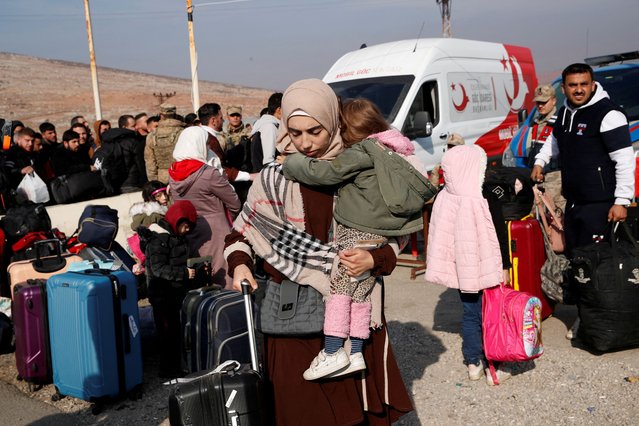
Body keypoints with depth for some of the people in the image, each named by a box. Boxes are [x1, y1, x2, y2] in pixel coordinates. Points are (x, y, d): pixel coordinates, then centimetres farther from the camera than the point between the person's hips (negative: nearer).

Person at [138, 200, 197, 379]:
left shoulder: (176, 236, 15)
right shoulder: (158, 238, -14)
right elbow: (158, 268, -21)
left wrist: (196, 269, 12)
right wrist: (184, 272, -23)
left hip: (175, 294, 9)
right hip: (163, 295, -9)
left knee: (175, 334, 12)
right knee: (170, 334, -4)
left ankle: (175, 369, 20)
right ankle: (168, 371, 5)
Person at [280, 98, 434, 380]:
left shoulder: (360, 154, -11)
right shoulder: (395, 152, 16)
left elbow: (321, 172, -15)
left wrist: (290, 163, 0)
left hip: (358, 235, -9)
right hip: (379, 237, 9)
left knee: (339, 286, -5)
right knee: (359, 292, 12)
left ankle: (333, 351, -7)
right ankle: (356, 353, 16)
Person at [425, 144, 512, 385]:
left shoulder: (443, 198, -4)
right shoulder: (486, 198, -16)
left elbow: (441, 236, 5)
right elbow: (500, 234, -11)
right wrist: (504, 266, -2)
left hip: (461, 270, 4)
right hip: (486, 269, -4)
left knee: (470, 314, 16)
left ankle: (473, 363, 23)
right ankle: (494, 366, 13)